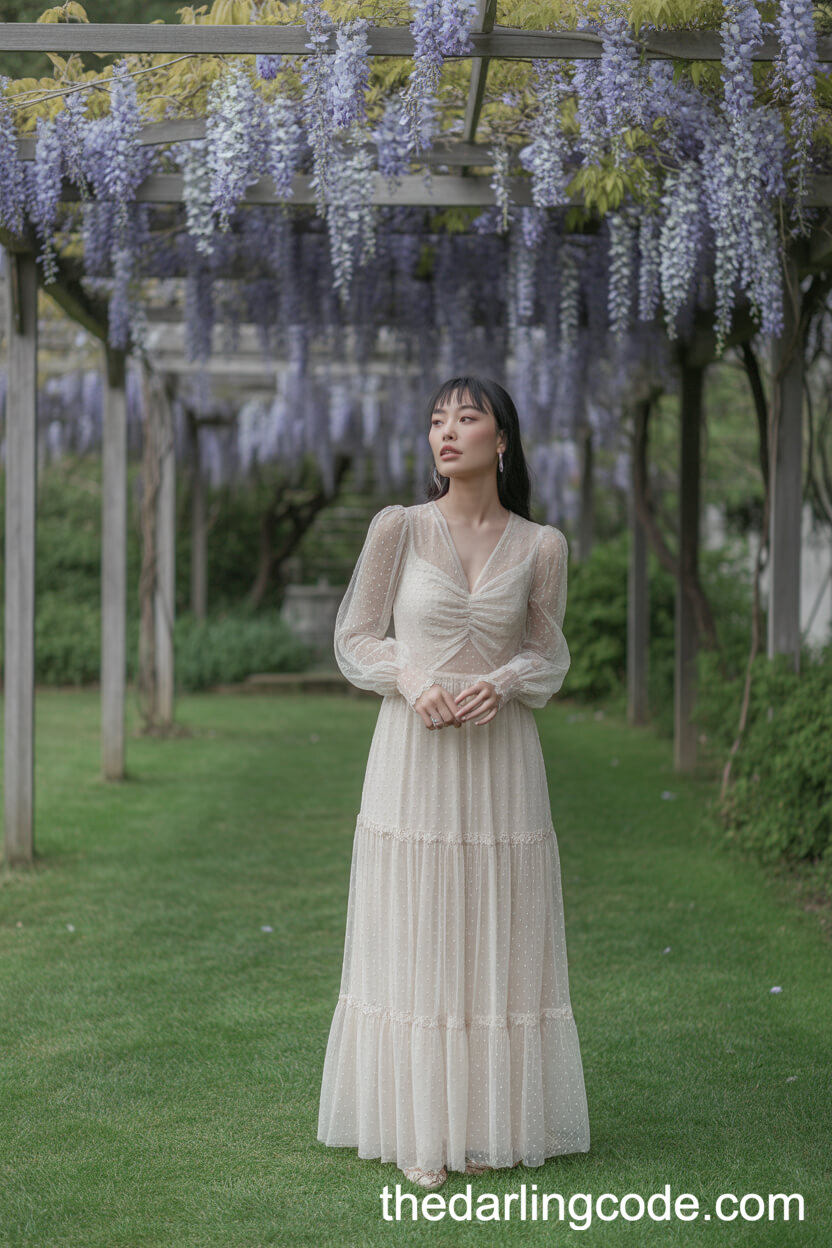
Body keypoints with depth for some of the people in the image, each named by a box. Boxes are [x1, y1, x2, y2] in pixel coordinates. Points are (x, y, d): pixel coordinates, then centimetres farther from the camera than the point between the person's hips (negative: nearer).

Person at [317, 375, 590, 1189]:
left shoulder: (540, 546, 2)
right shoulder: (396, 528, -1)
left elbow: (550, 657, 9)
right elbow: (354, 640, 3)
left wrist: (502, 683, -12)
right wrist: (411, 677, -16)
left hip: (501, 760, 1)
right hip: (412, 757, -1)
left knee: (497, 942, 5)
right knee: (411, 941, 2)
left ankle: (488, 1122, 17)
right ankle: (418, 1131, 12)